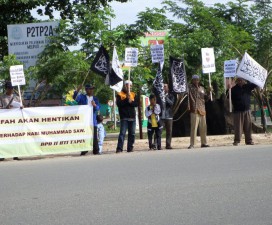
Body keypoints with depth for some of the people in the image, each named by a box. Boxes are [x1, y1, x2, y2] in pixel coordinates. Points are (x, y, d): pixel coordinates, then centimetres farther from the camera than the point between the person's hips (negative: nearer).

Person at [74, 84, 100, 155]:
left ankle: (96, 150, 5)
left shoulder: (95, 99, 17)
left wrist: (95, 105, -16)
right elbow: (75, 98, -9)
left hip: (93, 121, 2)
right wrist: (77, 90, -24)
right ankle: (84, 150, 2)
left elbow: (98, 108, 6)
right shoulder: (82, 97, 9)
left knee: (94, 136, 1)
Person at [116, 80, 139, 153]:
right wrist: (127, 100, -15)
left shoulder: (133, 95, 16)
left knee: (132, 133, 4)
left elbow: (137, 103, 4)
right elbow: (119, 103, -10)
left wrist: (130, 102, -13)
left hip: (132, 117, 4)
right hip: (124, 117, -4)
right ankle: (119, 148, -13)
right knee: (122, 133, -10)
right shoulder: (120, 94, 5)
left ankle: (130, 148, 10)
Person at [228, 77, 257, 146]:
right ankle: (236, 141, -2)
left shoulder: (247, 87, 10)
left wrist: (246, 83, -1)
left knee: (248, 127, 5)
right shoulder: (234, 89, -1)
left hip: (247, 110, 3)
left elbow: (255, 85, 13)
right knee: (238, 127, -6)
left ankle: (249, 140, 10)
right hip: (238, 111, -3)